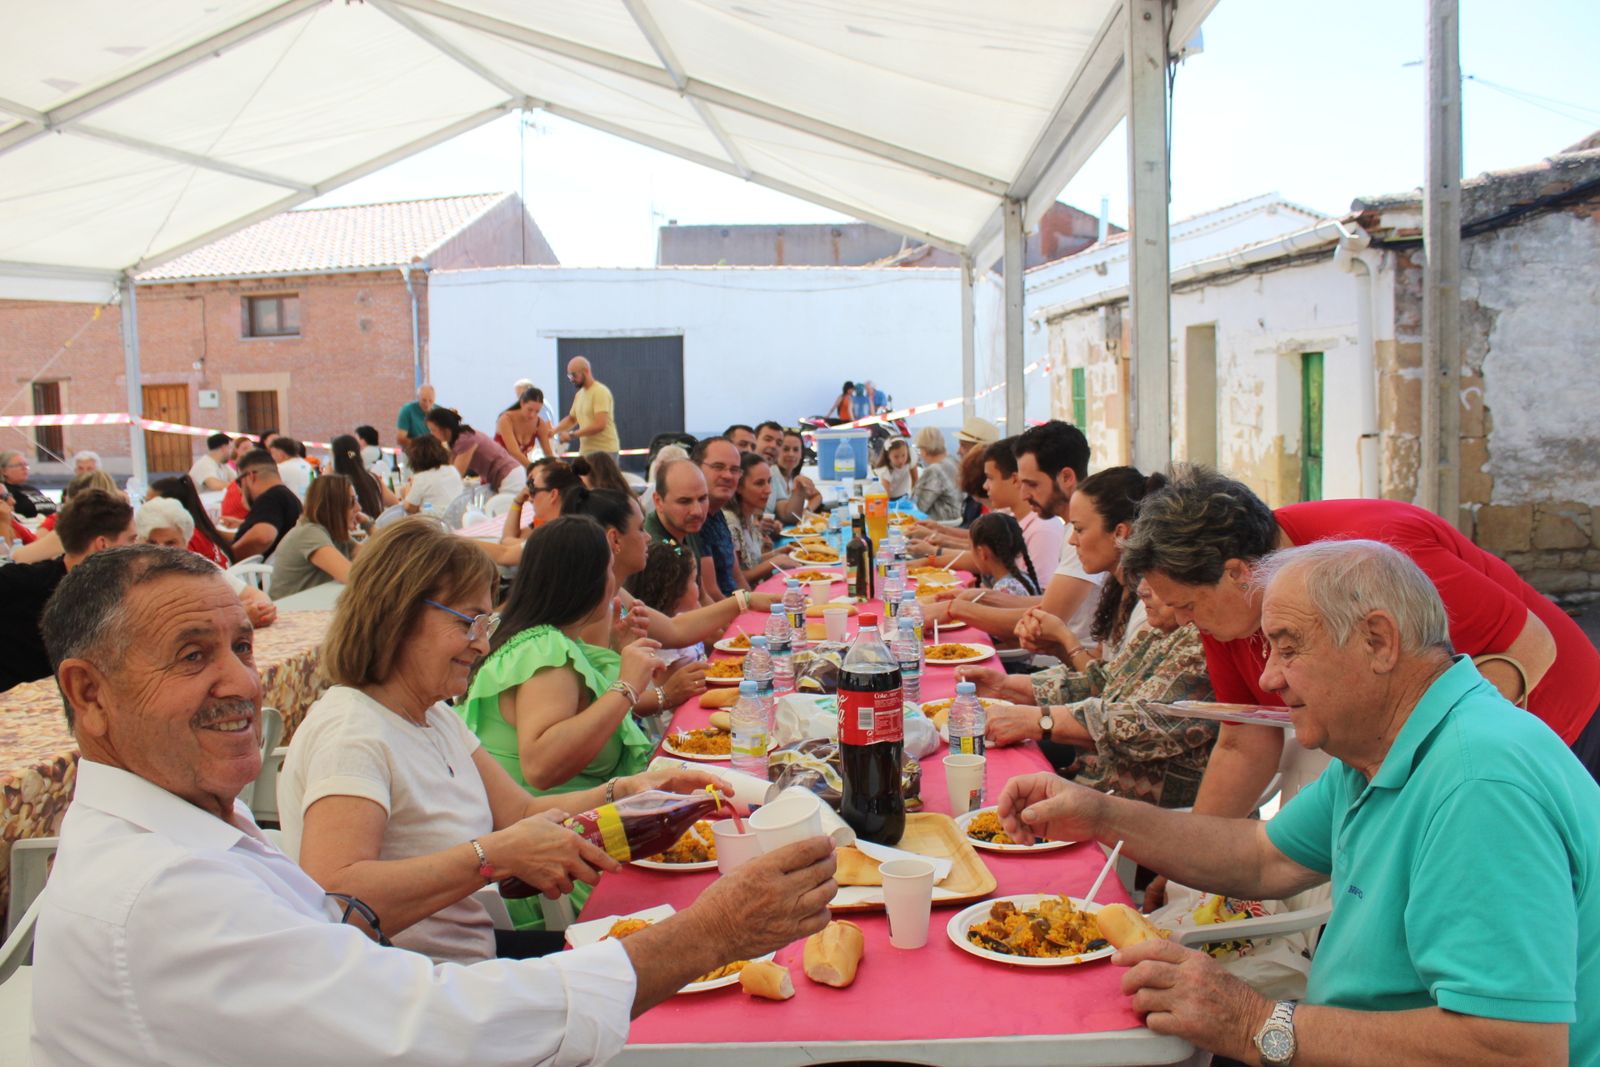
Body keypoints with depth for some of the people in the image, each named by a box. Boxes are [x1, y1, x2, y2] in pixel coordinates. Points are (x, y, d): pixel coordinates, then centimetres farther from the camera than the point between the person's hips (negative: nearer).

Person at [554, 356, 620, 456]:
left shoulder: (600, 392, -13)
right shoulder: (580, 394, 14)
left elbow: (599, 425, -22)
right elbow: (571, 419, 25)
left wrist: (572, 435, -18)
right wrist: (554, 431, 7)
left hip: (604, 451, -8)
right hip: (586, 451, 8)